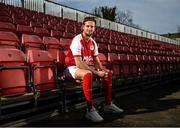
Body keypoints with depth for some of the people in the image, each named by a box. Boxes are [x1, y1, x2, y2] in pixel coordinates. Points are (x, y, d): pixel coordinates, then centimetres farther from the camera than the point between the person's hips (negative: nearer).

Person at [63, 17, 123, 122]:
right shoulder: (77, 40, -19)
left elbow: (96, 61, 9)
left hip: (87, 67, 9)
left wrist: (102, 70, -13)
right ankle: (90, 110, -33)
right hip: (73, 68, -8)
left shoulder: (93, 43, 6)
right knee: (88, 74, -39)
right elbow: (79, 63, -27)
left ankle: (108, 104, 10)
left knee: (109, 73, 3)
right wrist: (96, 72, -26)